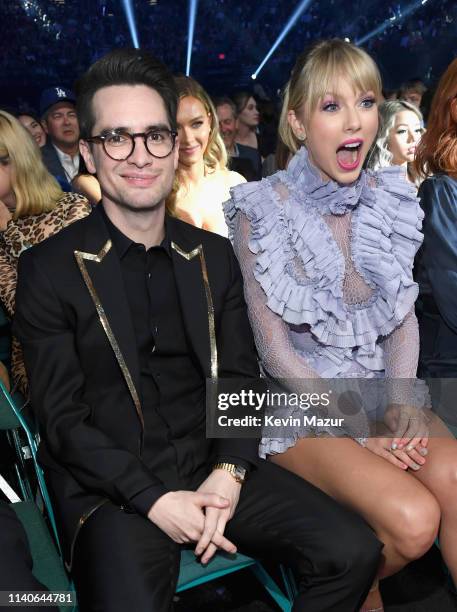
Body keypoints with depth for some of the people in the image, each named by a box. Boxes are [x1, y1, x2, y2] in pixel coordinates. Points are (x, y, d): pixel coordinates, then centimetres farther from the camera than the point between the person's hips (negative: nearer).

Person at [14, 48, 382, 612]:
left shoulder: (216, 257, 7)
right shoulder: (49, 270, -5)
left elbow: (241, 380, 6)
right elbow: (63, 421, -7)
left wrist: (228, 473, -10)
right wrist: (155, 500, -16)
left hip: (211, 468, 4)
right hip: (109, 486, -3)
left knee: (353, 551, -11)